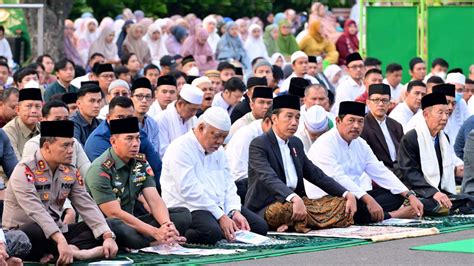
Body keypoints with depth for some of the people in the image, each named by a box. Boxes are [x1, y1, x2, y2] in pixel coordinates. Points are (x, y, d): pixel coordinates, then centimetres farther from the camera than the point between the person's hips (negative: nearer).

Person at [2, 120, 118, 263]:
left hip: (55, 232, 8)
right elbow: (35, 210, -30)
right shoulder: (25, 170, -16)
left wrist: (108, 237, -16)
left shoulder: (70, 172, 7)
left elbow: (87, 206, -1)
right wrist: (61, 240, -41)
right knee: (35, 231, -40)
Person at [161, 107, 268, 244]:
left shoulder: (219, 151, 17)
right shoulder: (180, 149, -11)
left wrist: (235, 211, -5)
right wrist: (221, 217, -21)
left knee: (260, 227, -7)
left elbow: (228, 184, 15)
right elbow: (190, 191, -19)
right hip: (189, 207, -8)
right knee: (211, 233, -38)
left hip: (218, 206, 8)